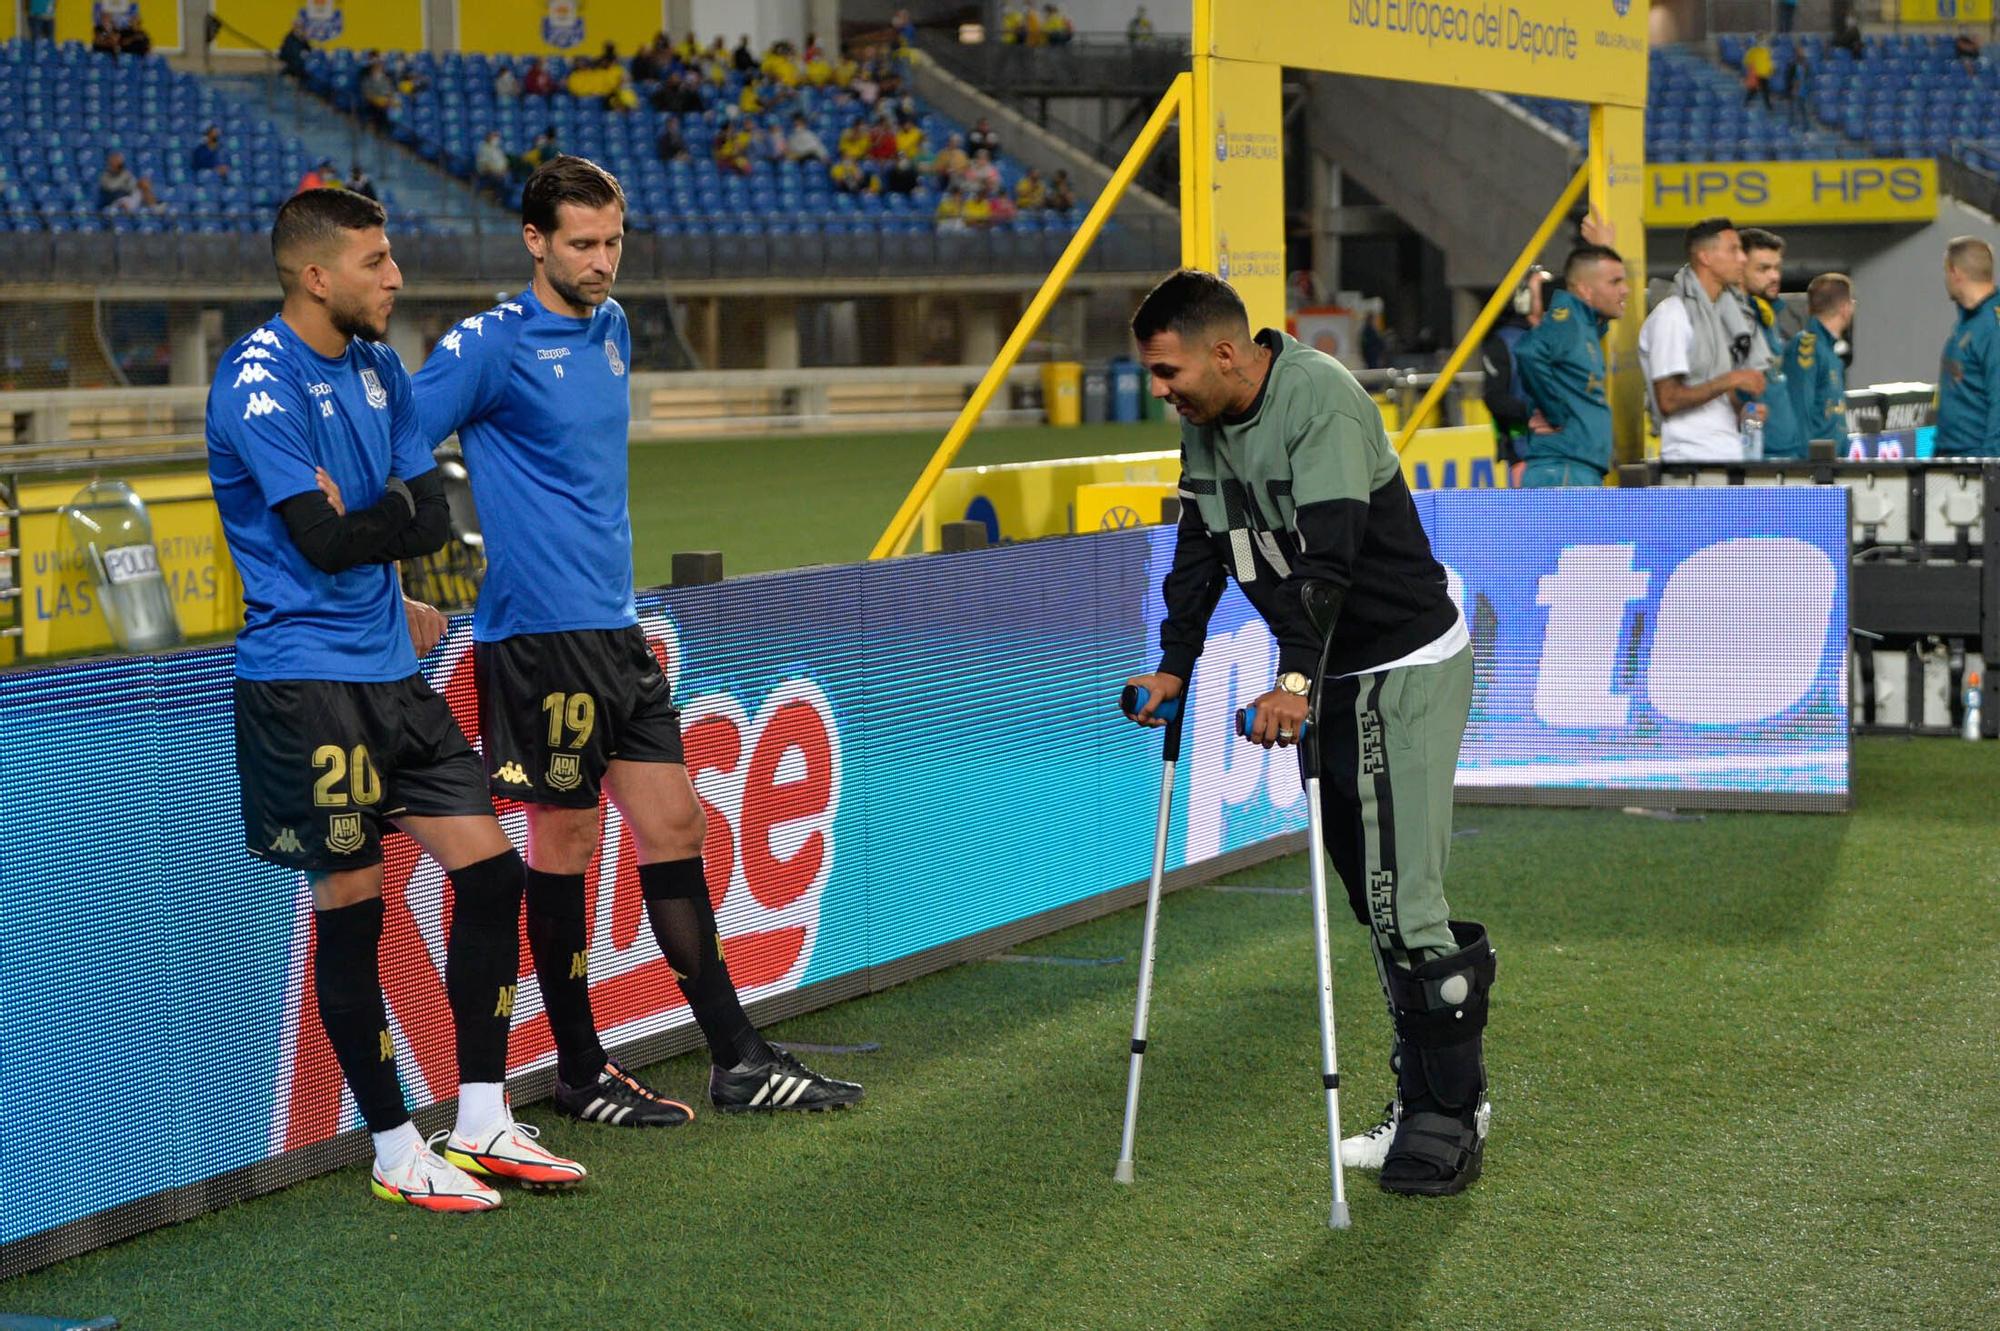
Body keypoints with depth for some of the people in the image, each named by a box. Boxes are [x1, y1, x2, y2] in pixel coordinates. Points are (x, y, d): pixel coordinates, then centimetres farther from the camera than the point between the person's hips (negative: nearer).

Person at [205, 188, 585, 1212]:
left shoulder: (377, 367, 13)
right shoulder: (256, 379, -13)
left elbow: (431, 514, 7)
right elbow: (325, 540, -19)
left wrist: (371, 517, -12)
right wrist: (402, 516, -3)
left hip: (389, 668, 8)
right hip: (304, 678, -8)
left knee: (489, 871, 5)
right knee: (352, 905, -2)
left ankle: (483, 1125, 15)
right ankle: (395, 1150, 9)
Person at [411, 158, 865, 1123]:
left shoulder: (611, 327, 13)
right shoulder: (490, 345, -11)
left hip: (613, 630, 8)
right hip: (539, 635, -8)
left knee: (673, 829, 8)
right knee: (565, 842, 0)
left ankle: (737, 1060, 13)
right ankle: (579, 1074, 12)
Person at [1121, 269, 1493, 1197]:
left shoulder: (1322, 402, -23)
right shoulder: (1205, 422, 4)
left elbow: (1327, 554, -33)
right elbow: (1201, 549, 11)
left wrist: (1295, 679, -41)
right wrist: (1174, 665, 2)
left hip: (1405, 672, -9)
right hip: (1333, 676, 9)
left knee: (1399, 896, -11)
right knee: (1374, 894, 11)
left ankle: (1448, 1118, -4)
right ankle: (1436, 1097, 20)